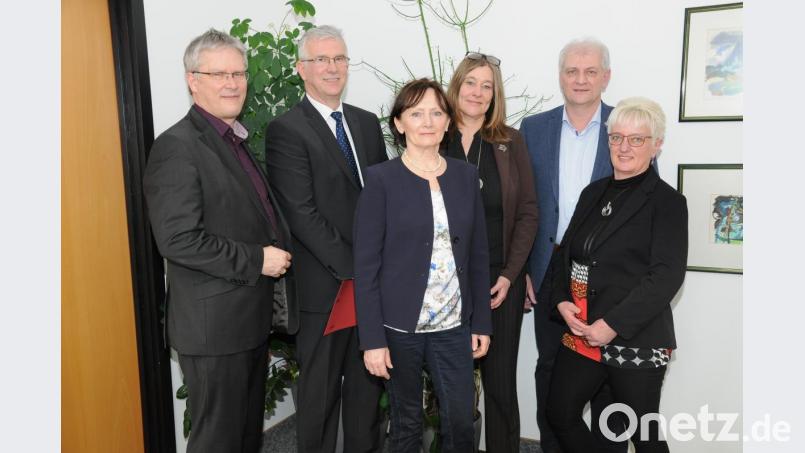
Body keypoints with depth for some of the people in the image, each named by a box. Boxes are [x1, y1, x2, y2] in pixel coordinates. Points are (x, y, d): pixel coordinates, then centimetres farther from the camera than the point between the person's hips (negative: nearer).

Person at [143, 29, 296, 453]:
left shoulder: (235, 141, 13)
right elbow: (177, 239, -23)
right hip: (214, 325, -9)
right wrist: (255, 260, -19)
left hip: (251, 319, 9)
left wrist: (277, 253, 6)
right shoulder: (177, 146, -16)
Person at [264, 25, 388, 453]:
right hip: (324, 285, -5)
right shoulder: (285, 130, -8)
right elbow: (301, 213, -15)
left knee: (368, 384, 18)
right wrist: (352, 268, -16)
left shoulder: (367, 122, 11)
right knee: (320, 390, 11)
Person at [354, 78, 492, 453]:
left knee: (461, 422, 8)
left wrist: (482, 322, 6)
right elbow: (366, 265, -9)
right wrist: (372, 338, -12)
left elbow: (478, 256, 8)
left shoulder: (466, 175, 4)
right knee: (407, 422, 13)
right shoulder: (380, 179, -8)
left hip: (454, 325, 3)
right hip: (399, 325, -3)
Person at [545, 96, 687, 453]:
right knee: (560, 414, 13)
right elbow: (566, 251, 14)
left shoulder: (667, 201, -6)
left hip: (636, 340, -6)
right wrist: (562, 301, -2)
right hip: (581, 332, 6)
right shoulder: (594, 192, 12)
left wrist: (614, 325, -19)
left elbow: (667, 275, -15)